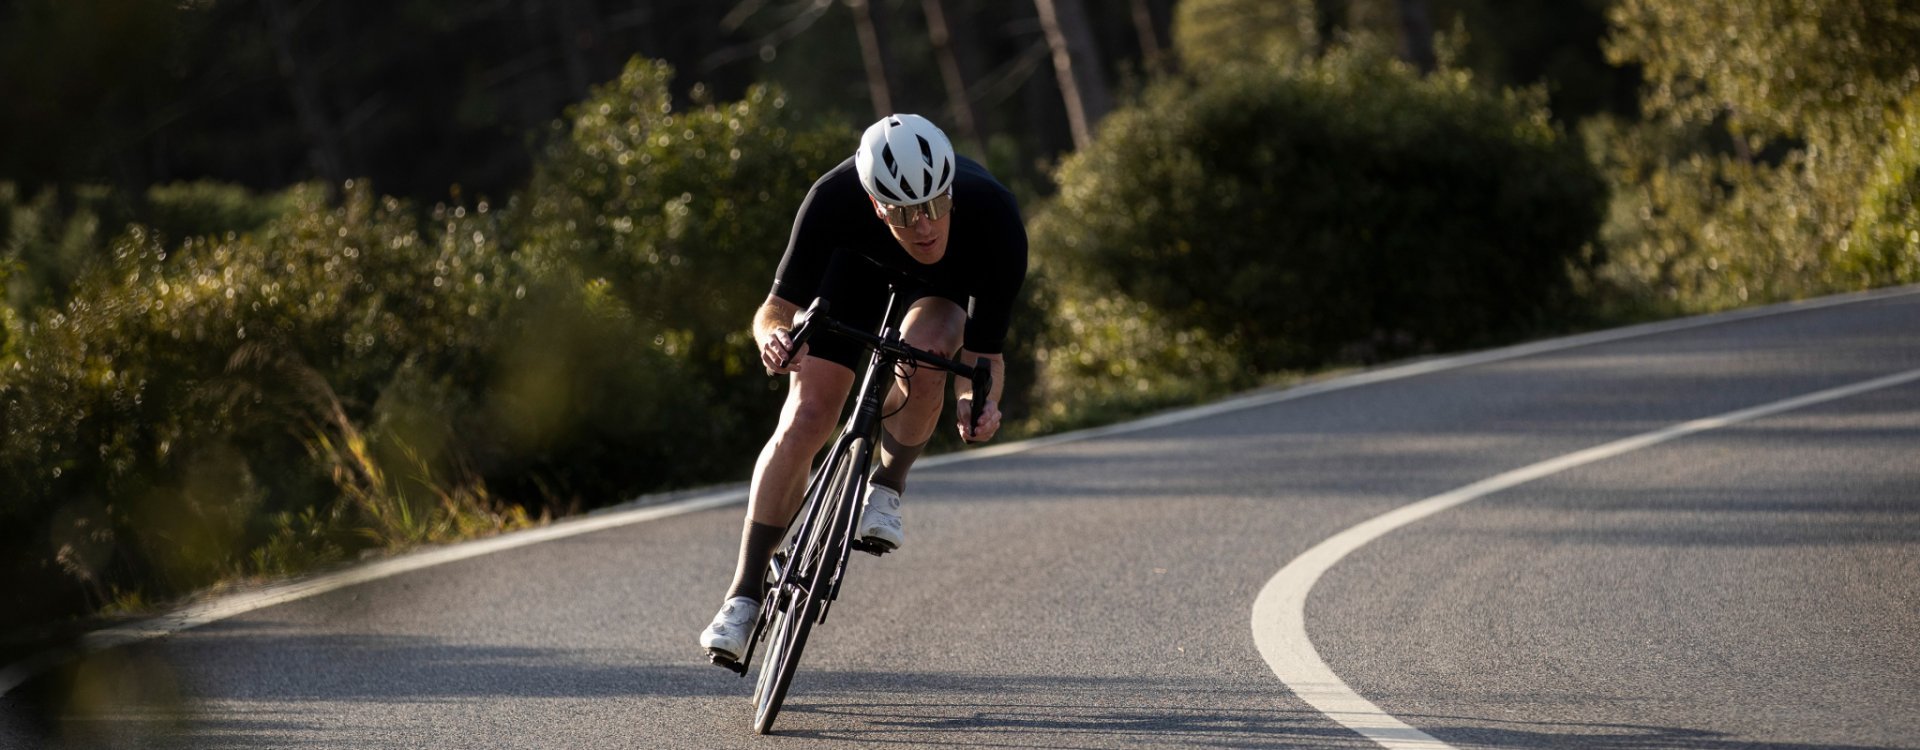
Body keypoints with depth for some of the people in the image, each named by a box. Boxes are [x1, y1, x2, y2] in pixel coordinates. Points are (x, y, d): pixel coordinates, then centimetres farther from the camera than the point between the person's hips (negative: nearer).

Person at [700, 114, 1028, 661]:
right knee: (805, 420, -14)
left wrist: (977, 401, -50)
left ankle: (887, 486, -6)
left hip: (951, 283, 0)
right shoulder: (835, 200, -39)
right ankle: (744, 595, -4)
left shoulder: (995, 220, -39)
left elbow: (984, 351, -29)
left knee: (926, 350, -34)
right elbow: (778, 307, -29)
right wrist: (773, 335, -52)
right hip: (862, 263, 0)